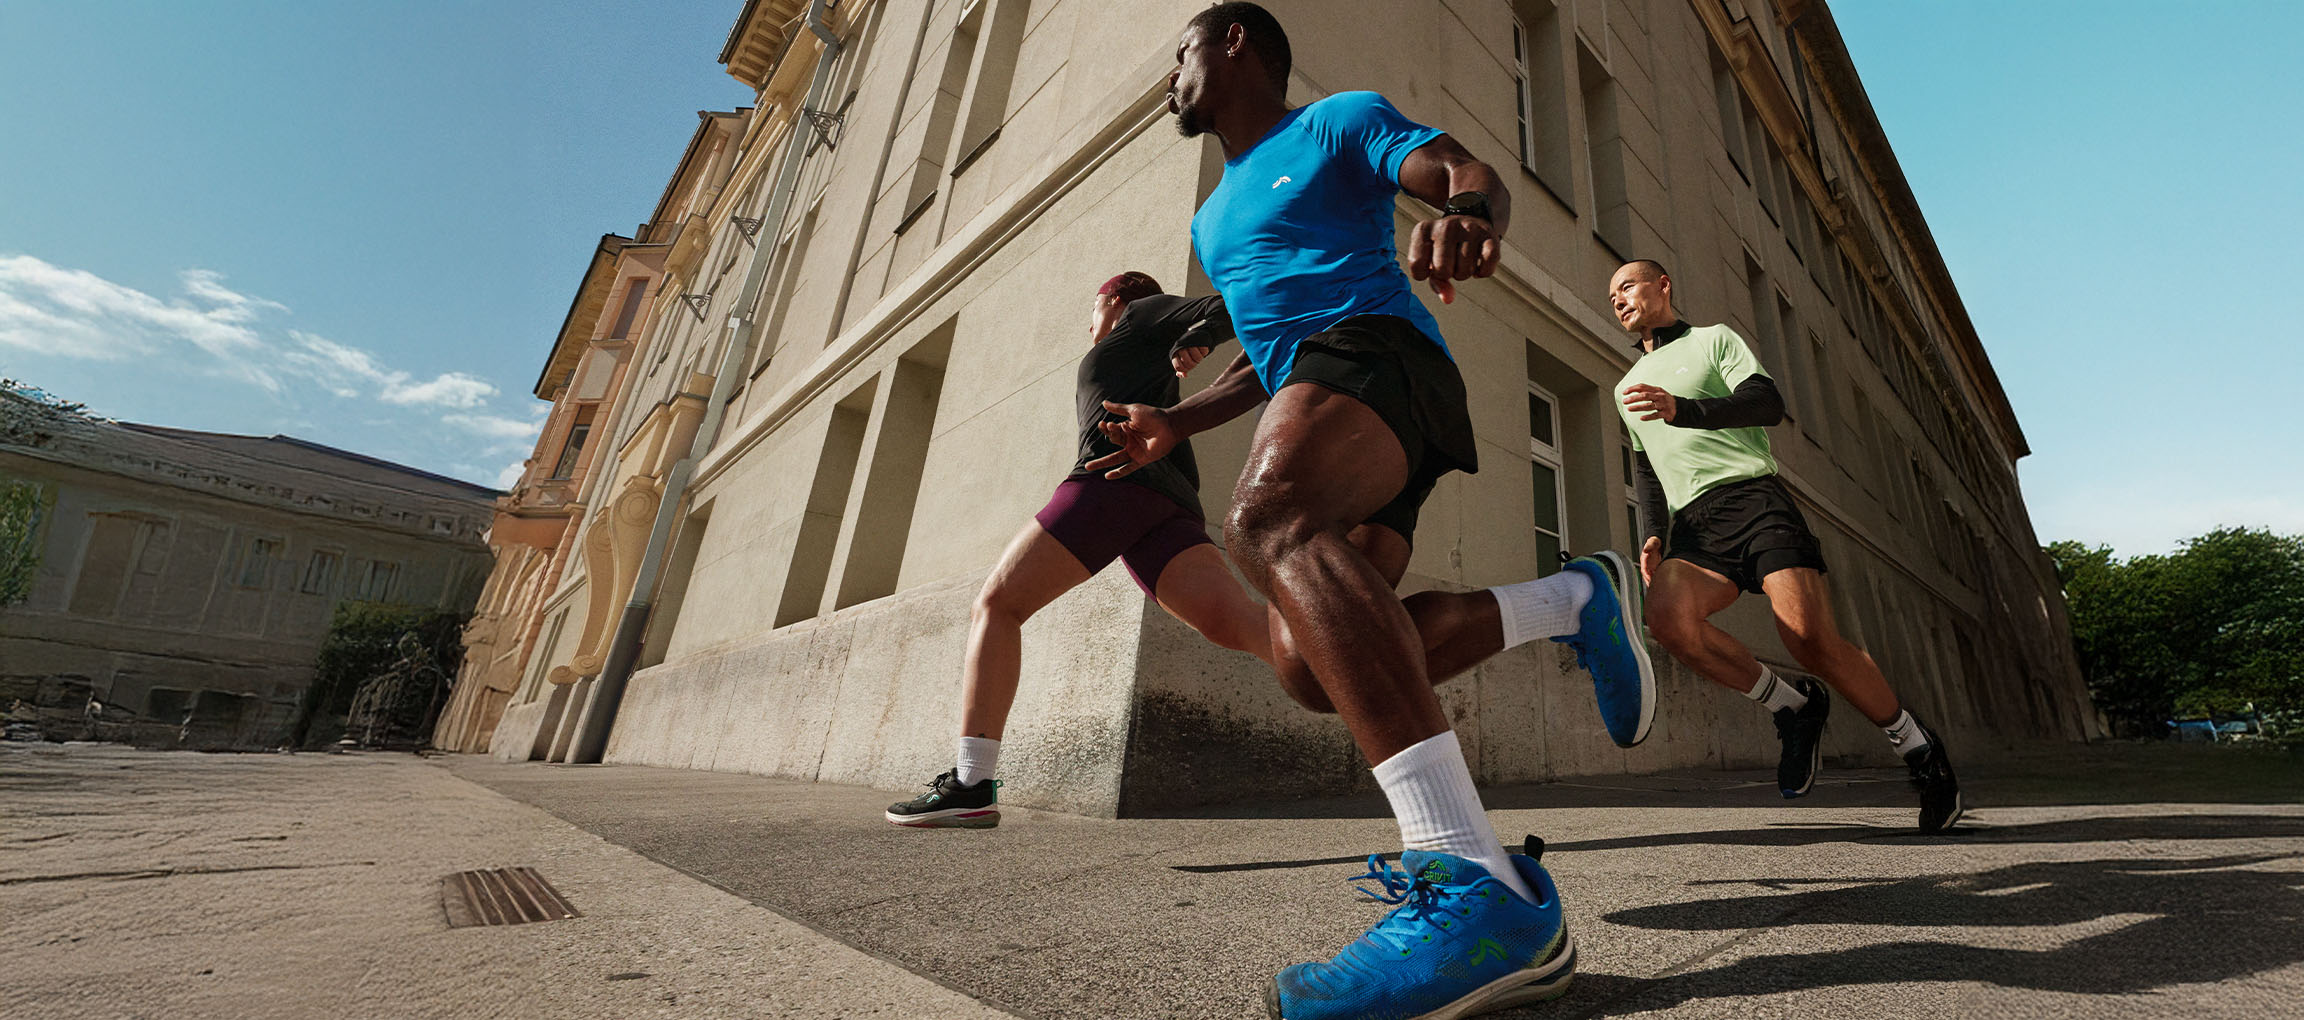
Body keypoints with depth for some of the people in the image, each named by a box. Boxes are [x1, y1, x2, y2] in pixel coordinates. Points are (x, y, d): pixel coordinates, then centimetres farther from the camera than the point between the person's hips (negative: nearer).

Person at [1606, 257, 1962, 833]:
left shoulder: (1712, 339, 13)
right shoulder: (1629, 386, 27)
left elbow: (1768, 403, -4)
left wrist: (1681, 409, -19)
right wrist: (1653, 535, 11)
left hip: (1750, 496, -4)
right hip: (1692, 525, 4)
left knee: (1811, 638, -18)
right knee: (1667, 616, -28)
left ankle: (1918, 748, 9)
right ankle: (1793, 707, -7)